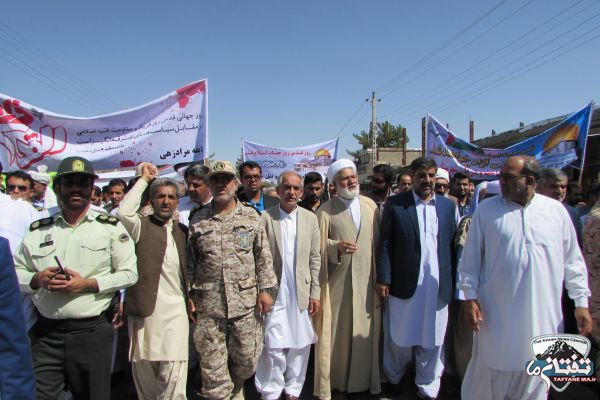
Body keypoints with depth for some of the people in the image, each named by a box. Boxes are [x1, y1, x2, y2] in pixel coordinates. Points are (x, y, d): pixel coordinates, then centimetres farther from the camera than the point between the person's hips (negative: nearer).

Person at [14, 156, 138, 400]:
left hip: (92, 332, -2)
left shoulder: (110, 227, -1)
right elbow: (15, 270, 12)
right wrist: (37, 279, -9)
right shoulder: (38, 230, 8)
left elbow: (129, 273, -3)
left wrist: (87, 284, -14)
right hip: (45, 333, 2)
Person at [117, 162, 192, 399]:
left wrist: (191, 299, 12)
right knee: (143, 370, 9)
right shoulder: (141, 227, 2)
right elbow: (124, 212, -20)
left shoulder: (182, 231, 13)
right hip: (143, 310, -2)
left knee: (173, 375, -6)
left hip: (175, 311, 2)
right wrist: (144, 179, -10)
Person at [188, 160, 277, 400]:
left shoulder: (252, 217, 2)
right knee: (212, 364, 7)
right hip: (208, 305, 0)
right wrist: (189, 295, 5)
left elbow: (263, 257, 4)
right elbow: (190, 261, 7)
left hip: (246, 302, 0)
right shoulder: (197, 221, 4)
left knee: (247, 358, 11)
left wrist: (265, 289, 0)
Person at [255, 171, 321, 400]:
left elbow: (315, 258, 5)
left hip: (302, 293, 2)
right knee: (274, 346, 1)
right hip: (274, 293, -2)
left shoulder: (310, 218, 4)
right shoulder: (265, 217, -4)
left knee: (300, 344, 9)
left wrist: (315, 293, 3)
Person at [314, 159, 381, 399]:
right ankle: (333, 381, 23)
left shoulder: (370, 206, 6)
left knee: (365, 332, 10)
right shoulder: (325, 211, -3)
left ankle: (364, 379, 28)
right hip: (337, 282, -2)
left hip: (366, 280, 3)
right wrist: (337, 246, -21)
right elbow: (317, 246, -2)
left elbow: (378, 242, 9)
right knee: (336, 332, 5)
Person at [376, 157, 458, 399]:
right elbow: (385, 245, -3)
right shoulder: (395, 205, -2)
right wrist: (383, 279, -8)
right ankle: (392, 380, 34)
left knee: (432, 341, 11)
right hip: (404, 285, -2)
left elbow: (454, 244, 6)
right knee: (399, 338, 12)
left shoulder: (448, 206, 7)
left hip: (438, 286, 2)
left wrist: (454, 281, 2)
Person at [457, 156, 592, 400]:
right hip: (498, 315, -2)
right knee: (490, 374, 10)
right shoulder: (486, 209, -3)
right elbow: (470, 257, 0)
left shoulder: (556, 210, 2)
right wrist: (469, 297, -4)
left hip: (542, 315, 2)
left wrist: (581, 302, 5)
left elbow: (572, 260, 7)